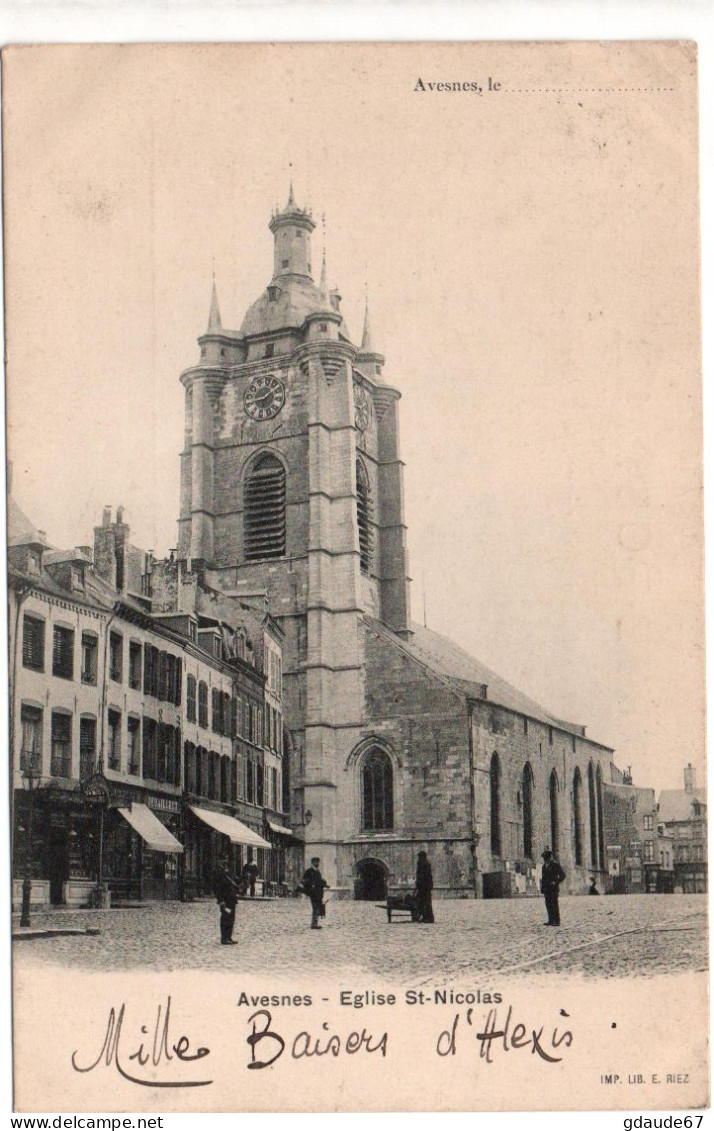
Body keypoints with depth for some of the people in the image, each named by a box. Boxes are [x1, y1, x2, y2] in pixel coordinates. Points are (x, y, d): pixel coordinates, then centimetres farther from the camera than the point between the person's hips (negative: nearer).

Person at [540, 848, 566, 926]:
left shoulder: (555, 864, -8)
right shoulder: (544, 865, 15)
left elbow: (562, 875, -8)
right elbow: (543, 878, 18)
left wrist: (556, 883, -12)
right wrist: (542, 889, 13)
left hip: (553, 888, -7)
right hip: (547, 889, 7)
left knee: (554, 904, -8)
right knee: (548, 904, 6)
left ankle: (556, 921, -7)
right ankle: (551, 920, 10)